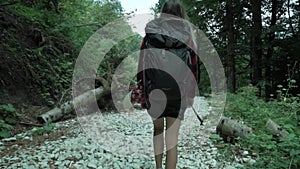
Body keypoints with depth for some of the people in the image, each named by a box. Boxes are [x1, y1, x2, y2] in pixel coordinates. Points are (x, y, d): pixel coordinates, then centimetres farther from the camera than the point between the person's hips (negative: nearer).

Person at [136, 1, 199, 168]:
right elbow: (194, 68, 0)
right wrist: (190, 95, 9)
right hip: (177, 93, -1)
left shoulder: (150, 36, 0)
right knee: (172, 139, 4)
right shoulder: (187, 38, -1)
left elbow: (142, 65, 0)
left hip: (153, 92, 2)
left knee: (158, 130, 22)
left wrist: (142, 91, 8)